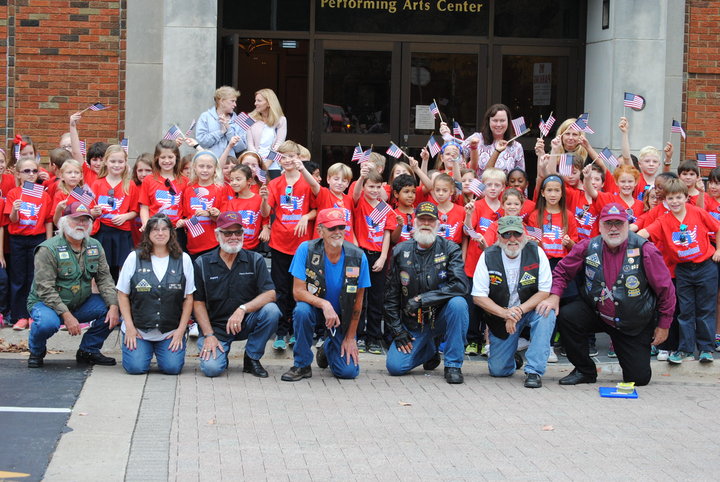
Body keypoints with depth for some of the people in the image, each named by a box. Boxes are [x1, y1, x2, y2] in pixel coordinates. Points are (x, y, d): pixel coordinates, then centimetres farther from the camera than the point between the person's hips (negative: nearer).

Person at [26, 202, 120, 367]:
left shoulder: (95, 247, 3)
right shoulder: (48, 249, -16)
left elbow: (104, 278, 1)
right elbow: (45, 289, -22)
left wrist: (114, 306, -16)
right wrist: (66, 315, -29)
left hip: (81, 304, 6)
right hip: (46, 303, -6)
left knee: (114, 309, -14)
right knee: (48, 322, -38)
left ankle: (88, 350, 5)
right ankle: (36, 352, -2)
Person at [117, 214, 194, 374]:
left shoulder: (183, 259, 2)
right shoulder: (134, 258, 1)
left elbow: (188, 298, 3)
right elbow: (123, 295, 3)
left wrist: (181, 329, -4)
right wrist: (129, 327, -5)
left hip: (171, 331, 0)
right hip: (138, 329, 0)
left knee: (173, 367, -16)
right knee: (135, 367, -15)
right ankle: (146, 349, 20)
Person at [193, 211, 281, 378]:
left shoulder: (255, 260, -1)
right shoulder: (202, 264, -1)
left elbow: (270, 294, -12)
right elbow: (198, 302, -1)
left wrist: (242, 309, -27)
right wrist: (209, 335, -11)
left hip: (246, 323, 1)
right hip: (215, 326, -1)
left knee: (271, 310, -28)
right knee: (212, 368, -25)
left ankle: (252, 358, -6)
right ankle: (221, 350, 14)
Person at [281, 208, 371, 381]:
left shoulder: (358, 257, -15)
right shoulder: (306, 250, -19)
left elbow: (358, 301, -6)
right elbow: (298, 292, -20)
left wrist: (350, 337, -5)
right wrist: (324, 304, -37)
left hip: (342, 315, 1)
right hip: (314, 307, -1)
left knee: (349, 371, -13)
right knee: (302, 310, -38)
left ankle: (328, 348, 25)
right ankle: (302, 365, -15)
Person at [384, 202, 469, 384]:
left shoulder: (450, 249, -5)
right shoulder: (400, 252, 1)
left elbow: (460, 285, -21)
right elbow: (391, 295, 6)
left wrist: (422, 299, -24)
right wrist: (397, 330, -1)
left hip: (441, 317, -2)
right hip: (412, 324, 2)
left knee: (458, 303, -34)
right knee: (395, 366, -15)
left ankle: (453, 365, -18)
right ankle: (429, 351, 21)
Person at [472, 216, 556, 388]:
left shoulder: (536, 253, -11)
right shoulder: (488, 256, -10)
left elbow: (545, 292, -14)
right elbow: (478, 296, -11)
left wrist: (519, 310, -27)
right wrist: (505, 313, -25)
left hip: (530, 310, 0)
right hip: (500, 314, 0)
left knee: (547, 313, -35)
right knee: (498, 370, -6)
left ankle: (534, 370, -26)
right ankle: (514, 350, 31)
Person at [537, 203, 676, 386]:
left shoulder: (645, 250, -16)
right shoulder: (587, 247, -7)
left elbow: (665, 288, -8)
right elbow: (562, 271, 7)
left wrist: (663, 325, -5)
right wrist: (554, 296, -11)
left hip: (634, 326, -2)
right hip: (596, 313, 2)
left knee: (640, 378, -6)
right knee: (566, 316, -25)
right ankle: (585, 370, -5)